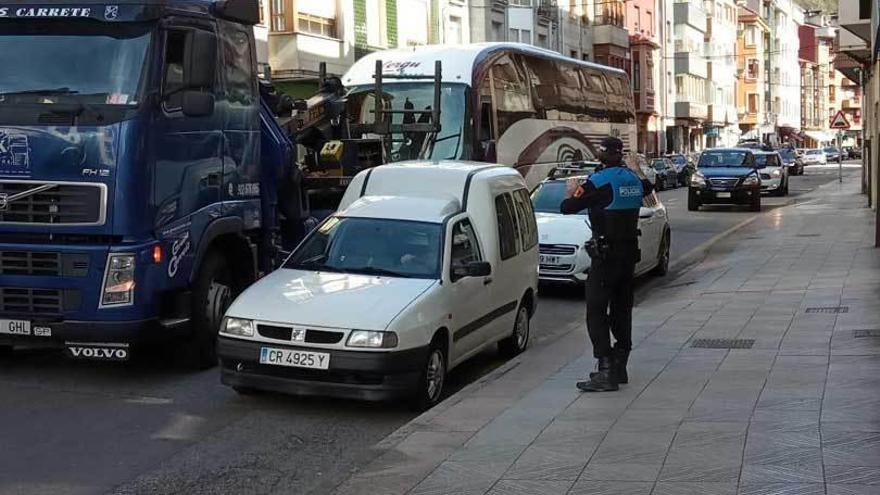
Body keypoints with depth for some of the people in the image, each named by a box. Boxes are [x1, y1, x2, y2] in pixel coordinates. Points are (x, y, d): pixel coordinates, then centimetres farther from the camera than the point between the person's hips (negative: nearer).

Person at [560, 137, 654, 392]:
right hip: (629, 251, 8)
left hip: (606, 254, -8)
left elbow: (567, 207, -15)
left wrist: (572, 192, 6)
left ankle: (606, 372, -13)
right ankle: (619, 366, 21)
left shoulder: (599, 181, -15)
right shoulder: (633, 178, 8)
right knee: (621, 309, 14)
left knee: (596, 312, -6)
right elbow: (647, 187, 32)